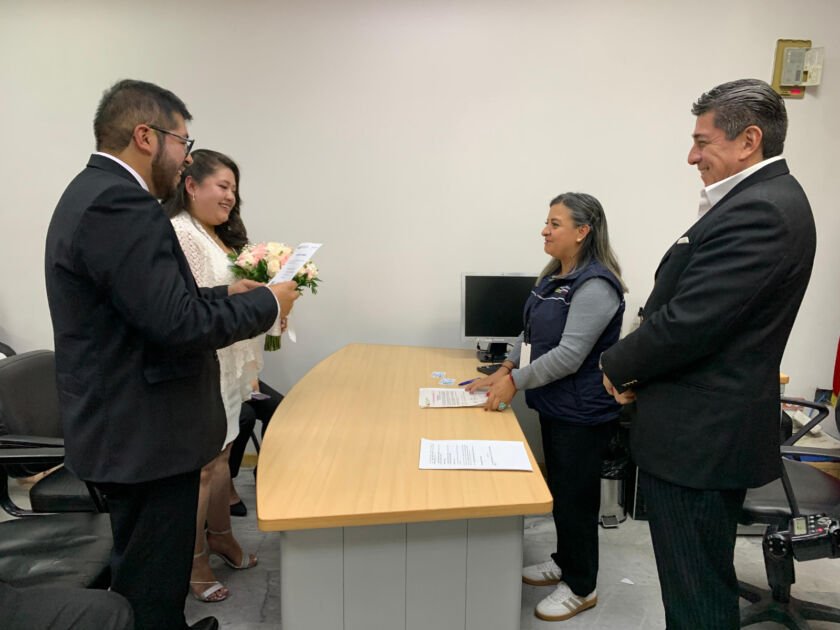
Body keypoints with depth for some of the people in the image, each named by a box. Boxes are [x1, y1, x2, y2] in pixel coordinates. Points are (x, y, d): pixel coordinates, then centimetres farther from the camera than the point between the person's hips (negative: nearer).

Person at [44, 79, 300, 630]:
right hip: (143, 436, -11)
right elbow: (176, 323, -27)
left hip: (124, 429, 11)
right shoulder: (119, 203, -22)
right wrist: (266, 303, -13)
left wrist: (225, 294, 9)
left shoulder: (96, 192, 12)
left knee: (146, 574, 26)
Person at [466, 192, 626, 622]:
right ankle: (564, 561, 41)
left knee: (576, 496, 6)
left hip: (582, 412, -9)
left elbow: (569, 354, -26)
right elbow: (531, 333, 13)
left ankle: (581, 587, 25)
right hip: (554, 405, 9)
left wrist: (516, 383, -22)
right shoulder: (555, 277, 9)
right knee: (558, 489, 22)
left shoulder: (595, 285, -21)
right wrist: (504, 370, 1)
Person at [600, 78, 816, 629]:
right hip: (711, 429, 10)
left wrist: (618, 366, -7)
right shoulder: (767, 198, 12)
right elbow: (690, 308, 13)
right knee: (700, 581, 25)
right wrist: (639, 367, 3)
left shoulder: (758, 212, -21)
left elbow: (687, 323, -25)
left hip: (700, 437, -10)